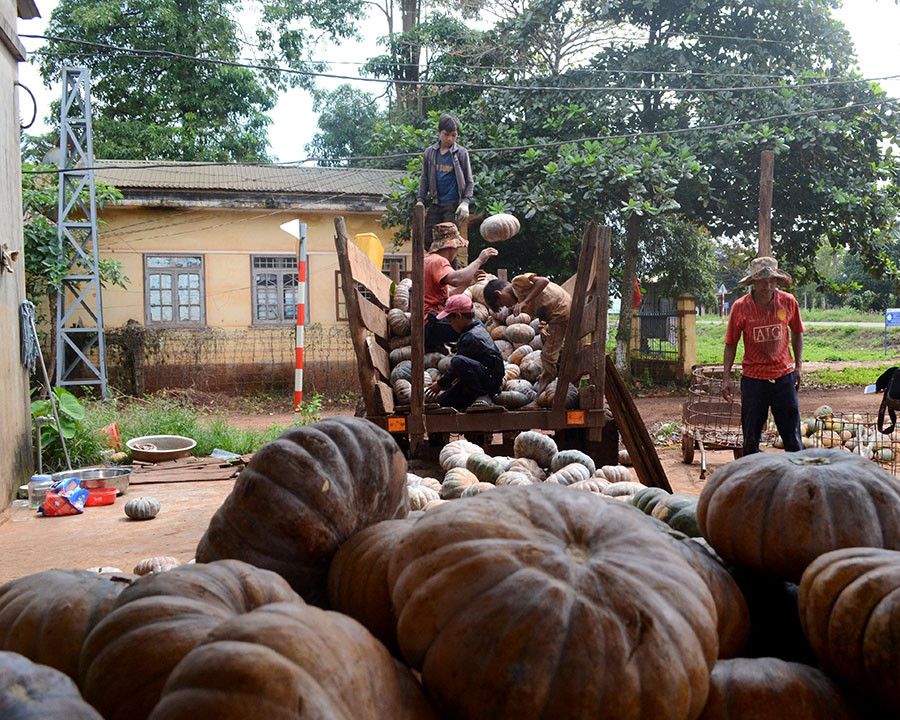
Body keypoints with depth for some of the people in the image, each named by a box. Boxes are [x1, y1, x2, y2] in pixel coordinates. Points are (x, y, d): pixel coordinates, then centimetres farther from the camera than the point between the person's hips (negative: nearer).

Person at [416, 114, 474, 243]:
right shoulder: (429, 152, 8)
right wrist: (420, 200, 5)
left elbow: (469, 182, 2)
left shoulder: (461, 153, 0)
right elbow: (424, 179, 14)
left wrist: (465, 202, -11)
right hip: (435, 204, 3)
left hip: (453, 205, -3)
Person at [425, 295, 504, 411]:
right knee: (442, 402, 0)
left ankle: (483, 397, -23)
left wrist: (440, 384, -1)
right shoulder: (478, 326, 11)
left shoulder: (470, 337, -20)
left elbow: (458, 363, -14)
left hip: (491, 378, -9)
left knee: (458, 361, -35)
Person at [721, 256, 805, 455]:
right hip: (753, 377, -1)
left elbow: (797, 332, 13)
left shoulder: (788, 302, -3)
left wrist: (798, 366, 7)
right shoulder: (740, 307, -7)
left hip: (784, 375, 1)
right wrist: (726, 377, -4)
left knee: (792, 434, 5)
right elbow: (731, 344, 1)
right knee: (750, 437, 6)